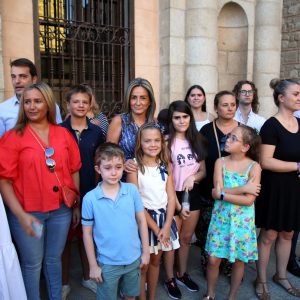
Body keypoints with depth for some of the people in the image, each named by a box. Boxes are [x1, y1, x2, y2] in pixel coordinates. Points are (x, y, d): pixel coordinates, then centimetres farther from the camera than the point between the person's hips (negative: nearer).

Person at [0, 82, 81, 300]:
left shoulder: (64, 134, 3)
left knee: (54, 259, 20)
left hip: (61, 210, 3)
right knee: (32, 263, 13)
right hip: (28, 213, -3)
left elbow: (74, 171, 8)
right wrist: (21, 215, -15)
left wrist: (77, 205, 8)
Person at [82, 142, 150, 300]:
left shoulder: (132, 190, -9)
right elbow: (87, 234, -7)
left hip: (134, 259, 2)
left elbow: (141, 221, 0)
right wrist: (93, 265, -4)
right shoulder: (90, 199, -15)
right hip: (107, 263, -2)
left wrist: (145, 252, 2)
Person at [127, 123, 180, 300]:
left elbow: (171, 198, -1)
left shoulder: (166, 166, 1)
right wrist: (155, 228, -13)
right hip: (143, 218, -4)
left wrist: (166, 226, -11)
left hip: (164, 217, 4)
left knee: (156, 261, 18)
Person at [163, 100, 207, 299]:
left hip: (193, 195, 5)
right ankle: (170, 279, 28)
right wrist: (177, 205, -14)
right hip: (173, 196, -5)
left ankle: (183, 274, 38)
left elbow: (203, 170, 7)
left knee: (186, 238, 18)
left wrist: (193, 177, -15)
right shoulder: (167, 142, -14)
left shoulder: (196, 140, 3)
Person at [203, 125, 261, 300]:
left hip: (242, 220, -1)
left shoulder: (254, 167, -11)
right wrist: (243, 189, -21)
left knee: (239, 260, 13)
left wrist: (222, 194, -17)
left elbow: (249, 200, -17)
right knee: (213, 259, 6)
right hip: (221, 218, 1)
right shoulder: (220, 162, -5)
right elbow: (217, 191, -14)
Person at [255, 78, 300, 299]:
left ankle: (281, 276, 35)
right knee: (269, 235, 4)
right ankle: (261, 281, 21)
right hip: (275, 188, -7)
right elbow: (265, 161, -21)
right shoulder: (271, 125, -14)